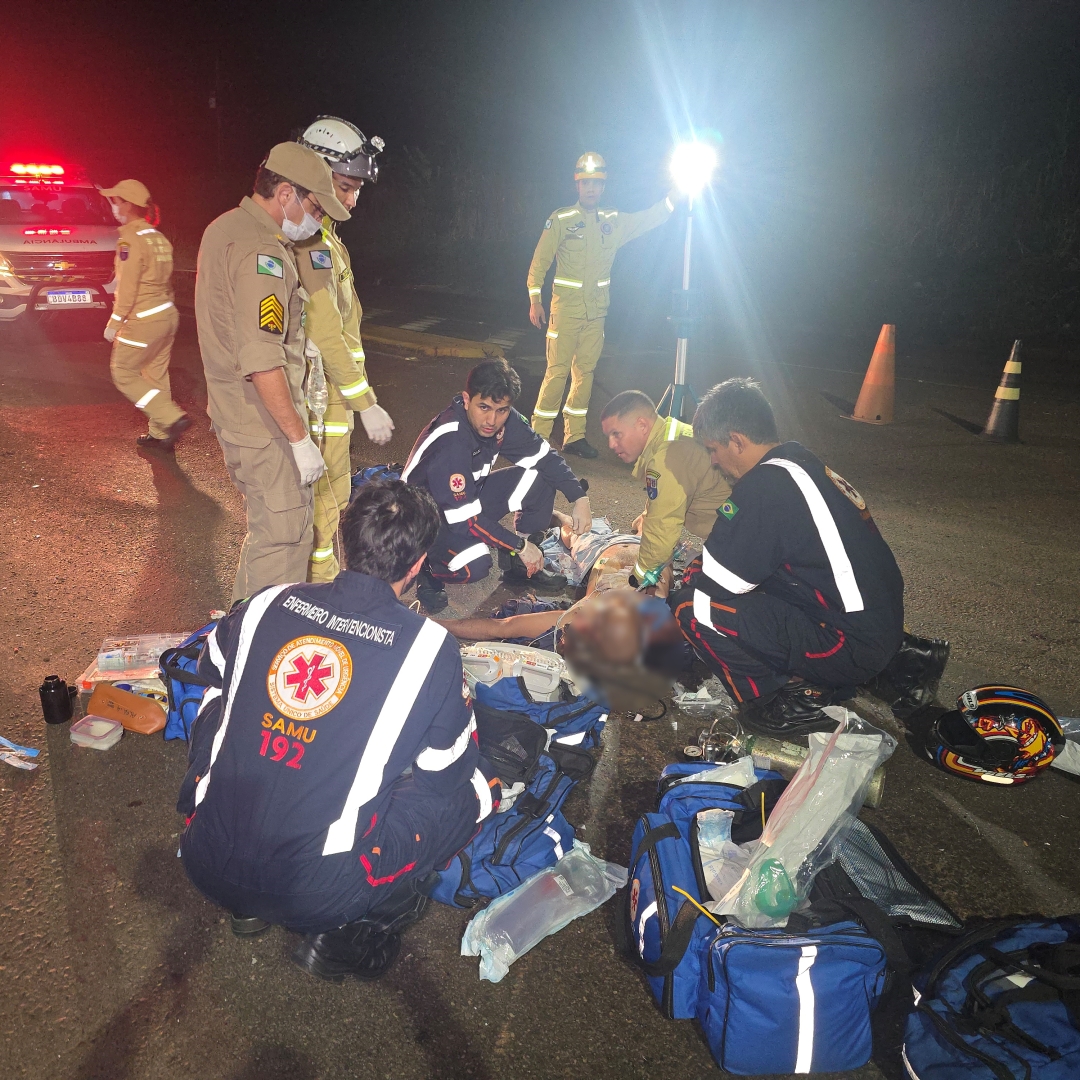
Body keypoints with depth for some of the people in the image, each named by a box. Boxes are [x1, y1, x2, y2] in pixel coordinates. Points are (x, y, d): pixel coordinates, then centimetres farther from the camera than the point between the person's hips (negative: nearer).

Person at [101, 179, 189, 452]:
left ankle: (173, 418, -5)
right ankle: (160, 434, 20)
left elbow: (127, 288, -18)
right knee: (156, 376, 15)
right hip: (167, 314, 9)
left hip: (143, 321, -8)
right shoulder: (158, 238, 11)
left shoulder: (130, 240, -15)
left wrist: (114, 322, -11)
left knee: (123, 373, 5)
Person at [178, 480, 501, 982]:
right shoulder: (430, 647, -12)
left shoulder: (265, 604, -1)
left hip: (207, 865, 4)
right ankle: (349, 933, 6)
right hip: (316, 896, -3)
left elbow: (212, 676, 21)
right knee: (478, 784, 9)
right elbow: (446, 770, 2)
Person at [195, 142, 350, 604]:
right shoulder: (261, 252, -20)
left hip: (233, 412, 11)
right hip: (264, 425, -11)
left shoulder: (224, 228, 13)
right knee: (285, 540, -3)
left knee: (266, 528, 22)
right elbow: (262, 361, -28)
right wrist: (300, 438, -23)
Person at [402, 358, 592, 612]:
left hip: (471, 496, 7)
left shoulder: (505, 421, -15)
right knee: (475, 565, -34)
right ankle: (427, 569, 0)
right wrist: (520, 545, -22)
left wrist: (580, 497, -12)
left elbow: (544, 457, -1)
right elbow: (465, 518, -31)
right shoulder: (449, 444, -34)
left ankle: (518, 565, 7)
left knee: (539, 478, -9)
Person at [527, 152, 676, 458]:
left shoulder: (614, 221, 10)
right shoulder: (561, 220, -2)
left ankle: (574, 436, 14)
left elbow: (648, 218, 12)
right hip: (565, 309, -5)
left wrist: (672, 199, -5)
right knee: (557, 371, -8)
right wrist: (534, 301, -8)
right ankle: (538, 436, -2)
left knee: (585, 371, 7)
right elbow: (540, 261, -2)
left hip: (596, 312, 5)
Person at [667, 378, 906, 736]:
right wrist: (695, 570, 20)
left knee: (691, 605, -15)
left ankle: (780, 704, -2)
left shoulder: (767, 485, -20)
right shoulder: (806, 464, 10)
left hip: (853, 647, -10)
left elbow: (721, 579, -15)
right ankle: (811, 681, 12)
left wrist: (688, 576, 5)